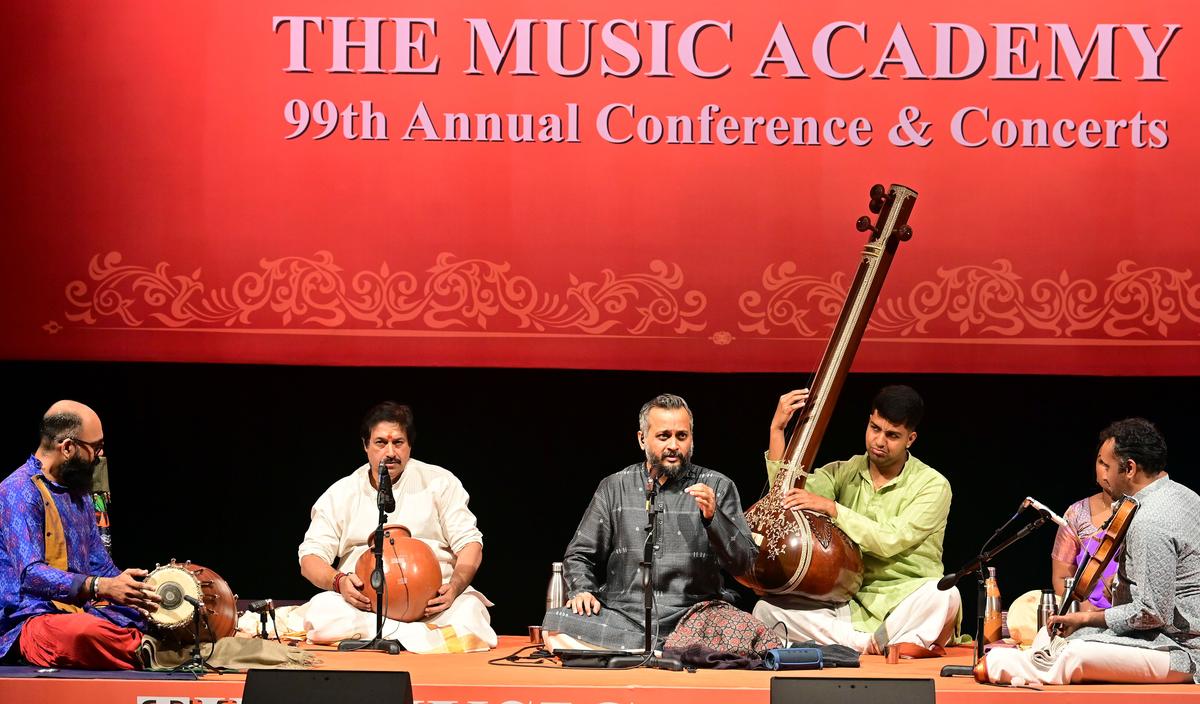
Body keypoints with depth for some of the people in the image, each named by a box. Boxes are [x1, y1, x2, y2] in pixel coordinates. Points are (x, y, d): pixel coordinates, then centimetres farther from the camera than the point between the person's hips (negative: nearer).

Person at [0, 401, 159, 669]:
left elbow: (101, 566, 23)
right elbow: (30, 575, -21)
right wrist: (102, 587, -32)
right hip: (29, 621, -9)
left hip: (84, 613, 9)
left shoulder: (79, 493, 19)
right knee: (88, 633, -40)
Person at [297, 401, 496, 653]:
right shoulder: (340, 494, 12)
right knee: (320, 610, -33)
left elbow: (470, 543, 5)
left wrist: (455, 587, -17)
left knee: (470, 611, -35)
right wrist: (339, 582, -17)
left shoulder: (439, 481, 10)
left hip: (431, 602, -2)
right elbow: (310, 559, 7)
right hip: (364, 603, 2)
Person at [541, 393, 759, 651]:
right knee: (556, 626, -26)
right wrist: (582, 591, -4)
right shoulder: (614, 487, 13)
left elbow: (744, 562, 0)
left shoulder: (718, 487, 8)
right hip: (622, 617, 3)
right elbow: (579, 556, 17)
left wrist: (713, 518, -15)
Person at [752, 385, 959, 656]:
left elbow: (891, 541, -16)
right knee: (767, 608, -22)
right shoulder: (844, 474, 10)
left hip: (909, 604, -4)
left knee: (945, 595, -37)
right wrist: (776, 430, -7)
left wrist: (832, 508, -19)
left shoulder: (933, 484, -4)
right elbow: (785, 496, -3)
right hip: (849, 603, 4)